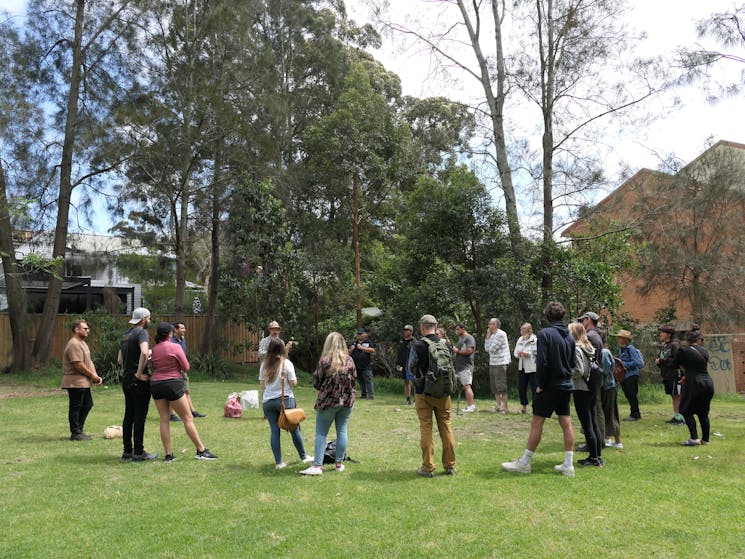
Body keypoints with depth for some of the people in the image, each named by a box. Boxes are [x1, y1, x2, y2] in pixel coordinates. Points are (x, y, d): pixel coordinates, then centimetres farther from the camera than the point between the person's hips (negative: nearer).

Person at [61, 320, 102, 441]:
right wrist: (92, 375, -14)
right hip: (75, 383, -10)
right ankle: (75, 433, 8)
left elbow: (89, 361, 17)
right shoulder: (74, 344, -17)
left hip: (84, 382, 10)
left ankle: (79, 430, 23)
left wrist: (95, 375, 4)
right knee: (75, 407, -1)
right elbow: (78, 364, -23)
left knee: (87, 404, 14)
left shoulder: (82, 343, 16)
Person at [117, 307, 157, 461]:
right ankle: (138, 452, 2)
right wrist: (139, 373, -23)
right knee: (140, 416, -3)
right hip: (139, 381, -9)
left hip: (126, 379, 9)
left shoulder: (125, 335, 16)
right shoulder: (141, 332, -12)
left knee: (129, 416, 13)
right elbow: (144, 352, -31)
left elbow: (119, 360, 22)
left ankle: (127, 451, 19)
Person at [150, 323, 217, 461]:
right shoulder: (175, 347, -9)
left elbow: (154, 367, 9)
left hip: (156, 385, 6)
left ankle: (168, 455, 9)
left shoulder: (154, 350, 6)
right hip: (173, 384, -5)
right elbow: (186, 367, -4)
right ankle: (201, 450, 5)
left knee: (164, 420, 8)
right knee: (188, 419, 1)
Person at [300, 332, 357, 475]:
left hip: (328, 401, -4)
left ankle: (317, 465, 0)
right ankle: (339, 463, 17)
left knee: (321, 433, 3)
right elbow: (354, 380, 6)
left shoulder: (324, 361, -12)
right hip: (347, 400, 4)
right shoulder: (349, 360, -1)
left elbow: (316, 382, -6)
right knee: (342, 431, 11)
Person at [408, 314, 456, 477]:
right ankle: (450, 465, 18)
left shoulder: (418, 345, -13)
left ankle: (428, 467, 9)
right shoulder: (446, 344, -3)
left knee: (426, 428, 5)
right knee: (446, 427, 12)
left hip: (423, 392, -3)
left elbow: (411, 368, -2)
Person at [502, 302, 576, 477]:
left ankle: (524, 463, 6)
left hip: (550, 386, -7)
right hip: (566, 386, 7)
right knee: (566, 423, 9)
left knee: (537, 423, -1)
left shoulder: (545, 333, -13)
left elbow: (542, 362, -18)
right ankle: (568, 465, 13)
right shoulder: (569, 336, 7)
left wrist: (541, 384, -10)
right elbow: (573, 362, 12)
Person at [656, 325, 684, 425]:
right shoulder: (663, 345, 13)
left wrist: (661, 361, -18)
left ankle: (682, 418, 3)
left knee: (678, 396, -3)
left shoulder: (674, 345, -13)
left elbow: (676, 360, -22)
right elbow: (661, 359, 18)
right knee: (673, 396, 15)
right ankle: (676, 416, 22)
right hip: (667, 375, 9)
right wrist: (658, 361, -4)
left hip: (675, 375, -8)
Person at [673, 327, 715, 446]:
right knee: (703, 413, 17)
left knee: (686, 411, 7)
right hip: (708, 383, 5)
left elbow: (675, 364, 4)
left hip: (694, 384, -5)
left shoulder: (683, 350, -8)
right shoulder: (704, 351, 8)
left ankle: (694, 438, -3)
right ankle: (705, 439, 22)